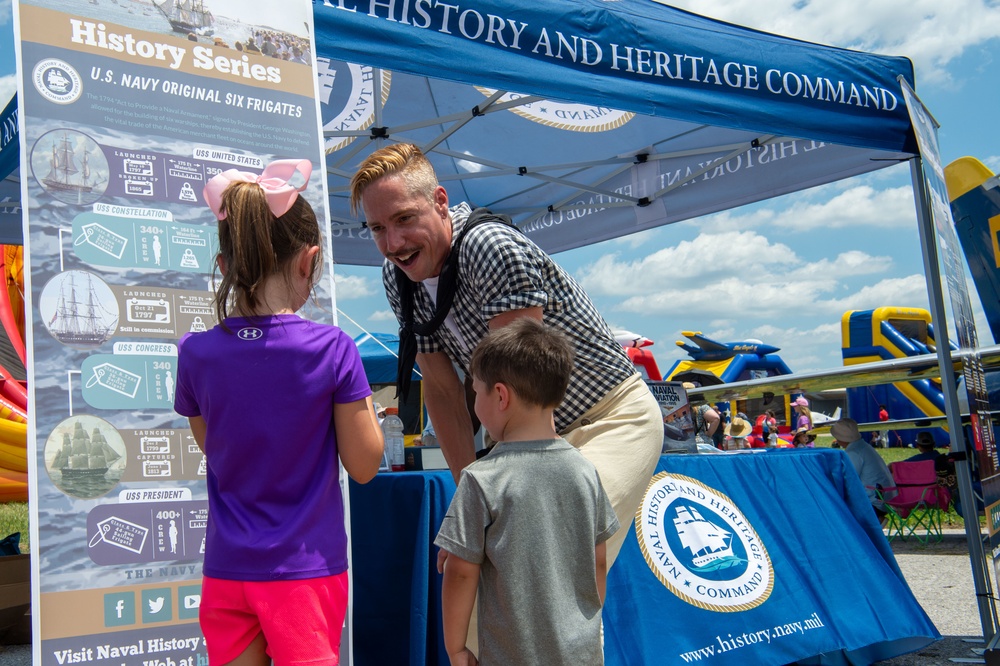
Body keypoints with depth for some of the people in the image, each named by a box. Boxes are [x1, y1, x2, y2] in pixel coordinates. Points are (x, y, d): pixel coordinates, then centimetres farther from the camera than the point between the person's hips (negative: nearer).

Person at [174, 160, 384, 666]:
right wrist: (360, 398, 6)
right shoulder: (332, 349, -15)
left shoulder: (195, 354, -5)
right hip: (306, 570, -3)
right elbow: (363, 465, -8)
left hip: (227, 571, 3)